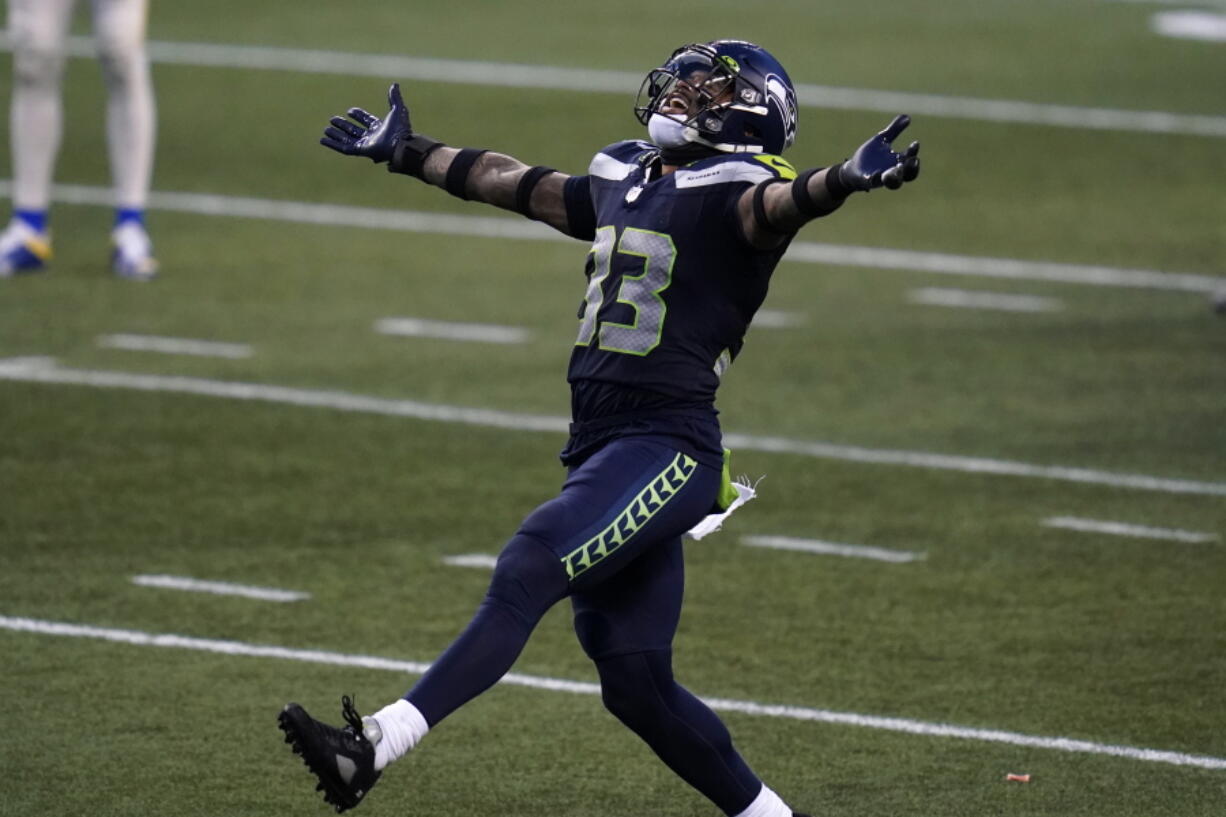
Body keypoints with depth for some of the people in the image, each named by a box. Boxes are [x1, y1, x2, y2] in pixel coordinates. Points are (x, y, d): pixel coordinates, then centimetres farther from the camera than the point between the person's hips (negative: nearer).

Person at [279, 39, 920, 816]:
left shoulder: (733, 190, -6)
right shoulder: (624, 181, 18)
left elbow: (781, 201, -29)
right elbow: (517, 184, 33)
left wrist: (844, 180, -51)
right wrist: (407, 152, 44)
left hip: (668, 447, -9)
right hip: (600, 445, 9)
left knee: (527, 573, -23)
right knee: (634, 680, 8)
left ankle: (377, 745, -30)